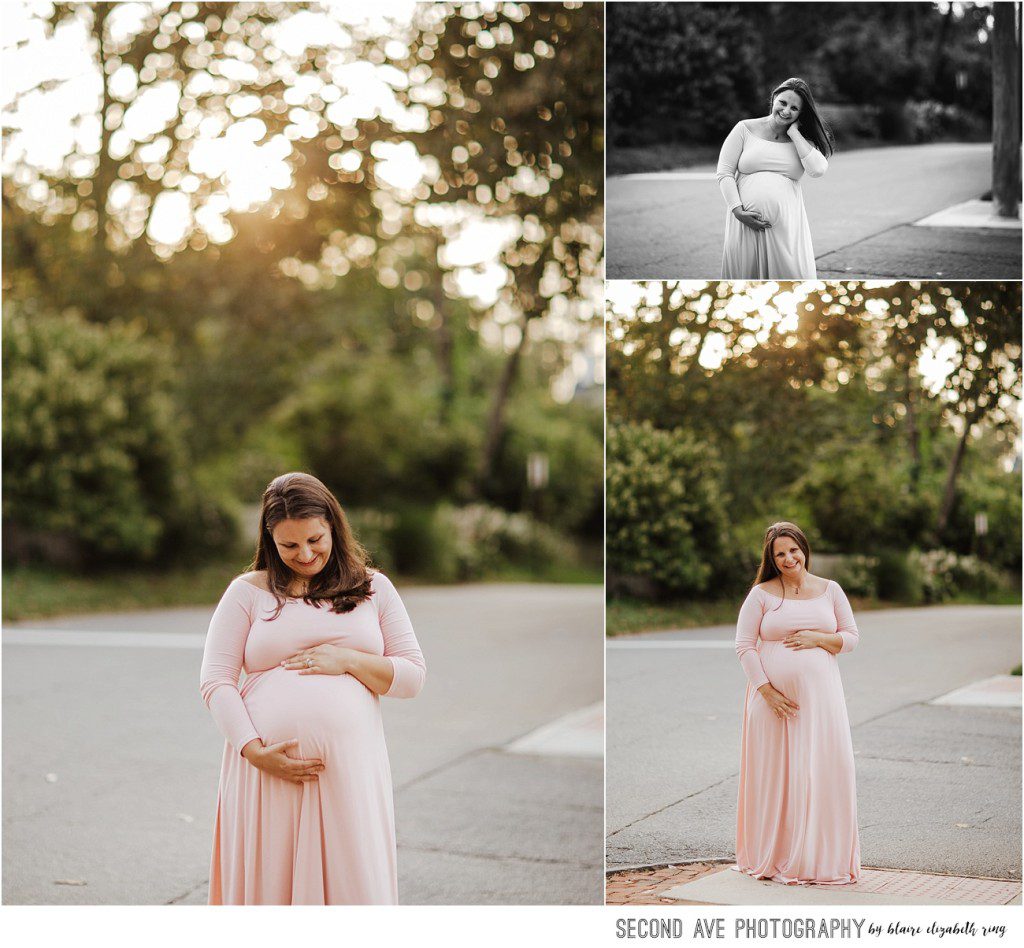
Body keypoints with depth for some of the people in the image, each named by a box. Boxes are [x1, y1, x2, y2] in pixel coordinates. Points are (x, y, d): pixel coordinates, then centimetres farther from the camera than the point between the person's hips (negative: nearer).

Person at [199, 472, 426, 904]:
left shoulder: (373, 588, 13)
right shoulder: (247, 592, 9)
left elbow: (413, 676, 10)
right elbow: (215, 681, 3)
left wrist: (347, 661, -7)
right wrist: (255, 750, -11)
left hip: (348, 768, 1)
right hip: (266, 770, 0)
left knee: (354, 883, -2)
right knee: (270, 886, 3)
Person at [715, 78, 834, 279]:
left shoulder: (802, 140, 11)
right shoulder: (745, 129, 6)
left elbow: (817, 169, -9)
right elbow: (723, 173, 2)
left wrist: (794, 133, -3)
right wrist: (738, 211, -10)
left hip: (786, 225, 1)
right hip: (746, 223, -1)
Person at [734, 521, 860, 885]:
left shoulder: (830, 591, 9)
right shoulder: (761, 594, 1)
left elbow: (851, 638, 10)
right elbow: (744, 645, -2)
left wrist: (817, 639, -8)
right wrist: (767, 690, -11)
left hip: (819, 695, 2)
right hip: (773, 696, -1)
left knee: (824, 772, -3)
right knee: (774, 776, 2)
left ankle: (823, 858, 8)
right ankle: (773, 858, 13)